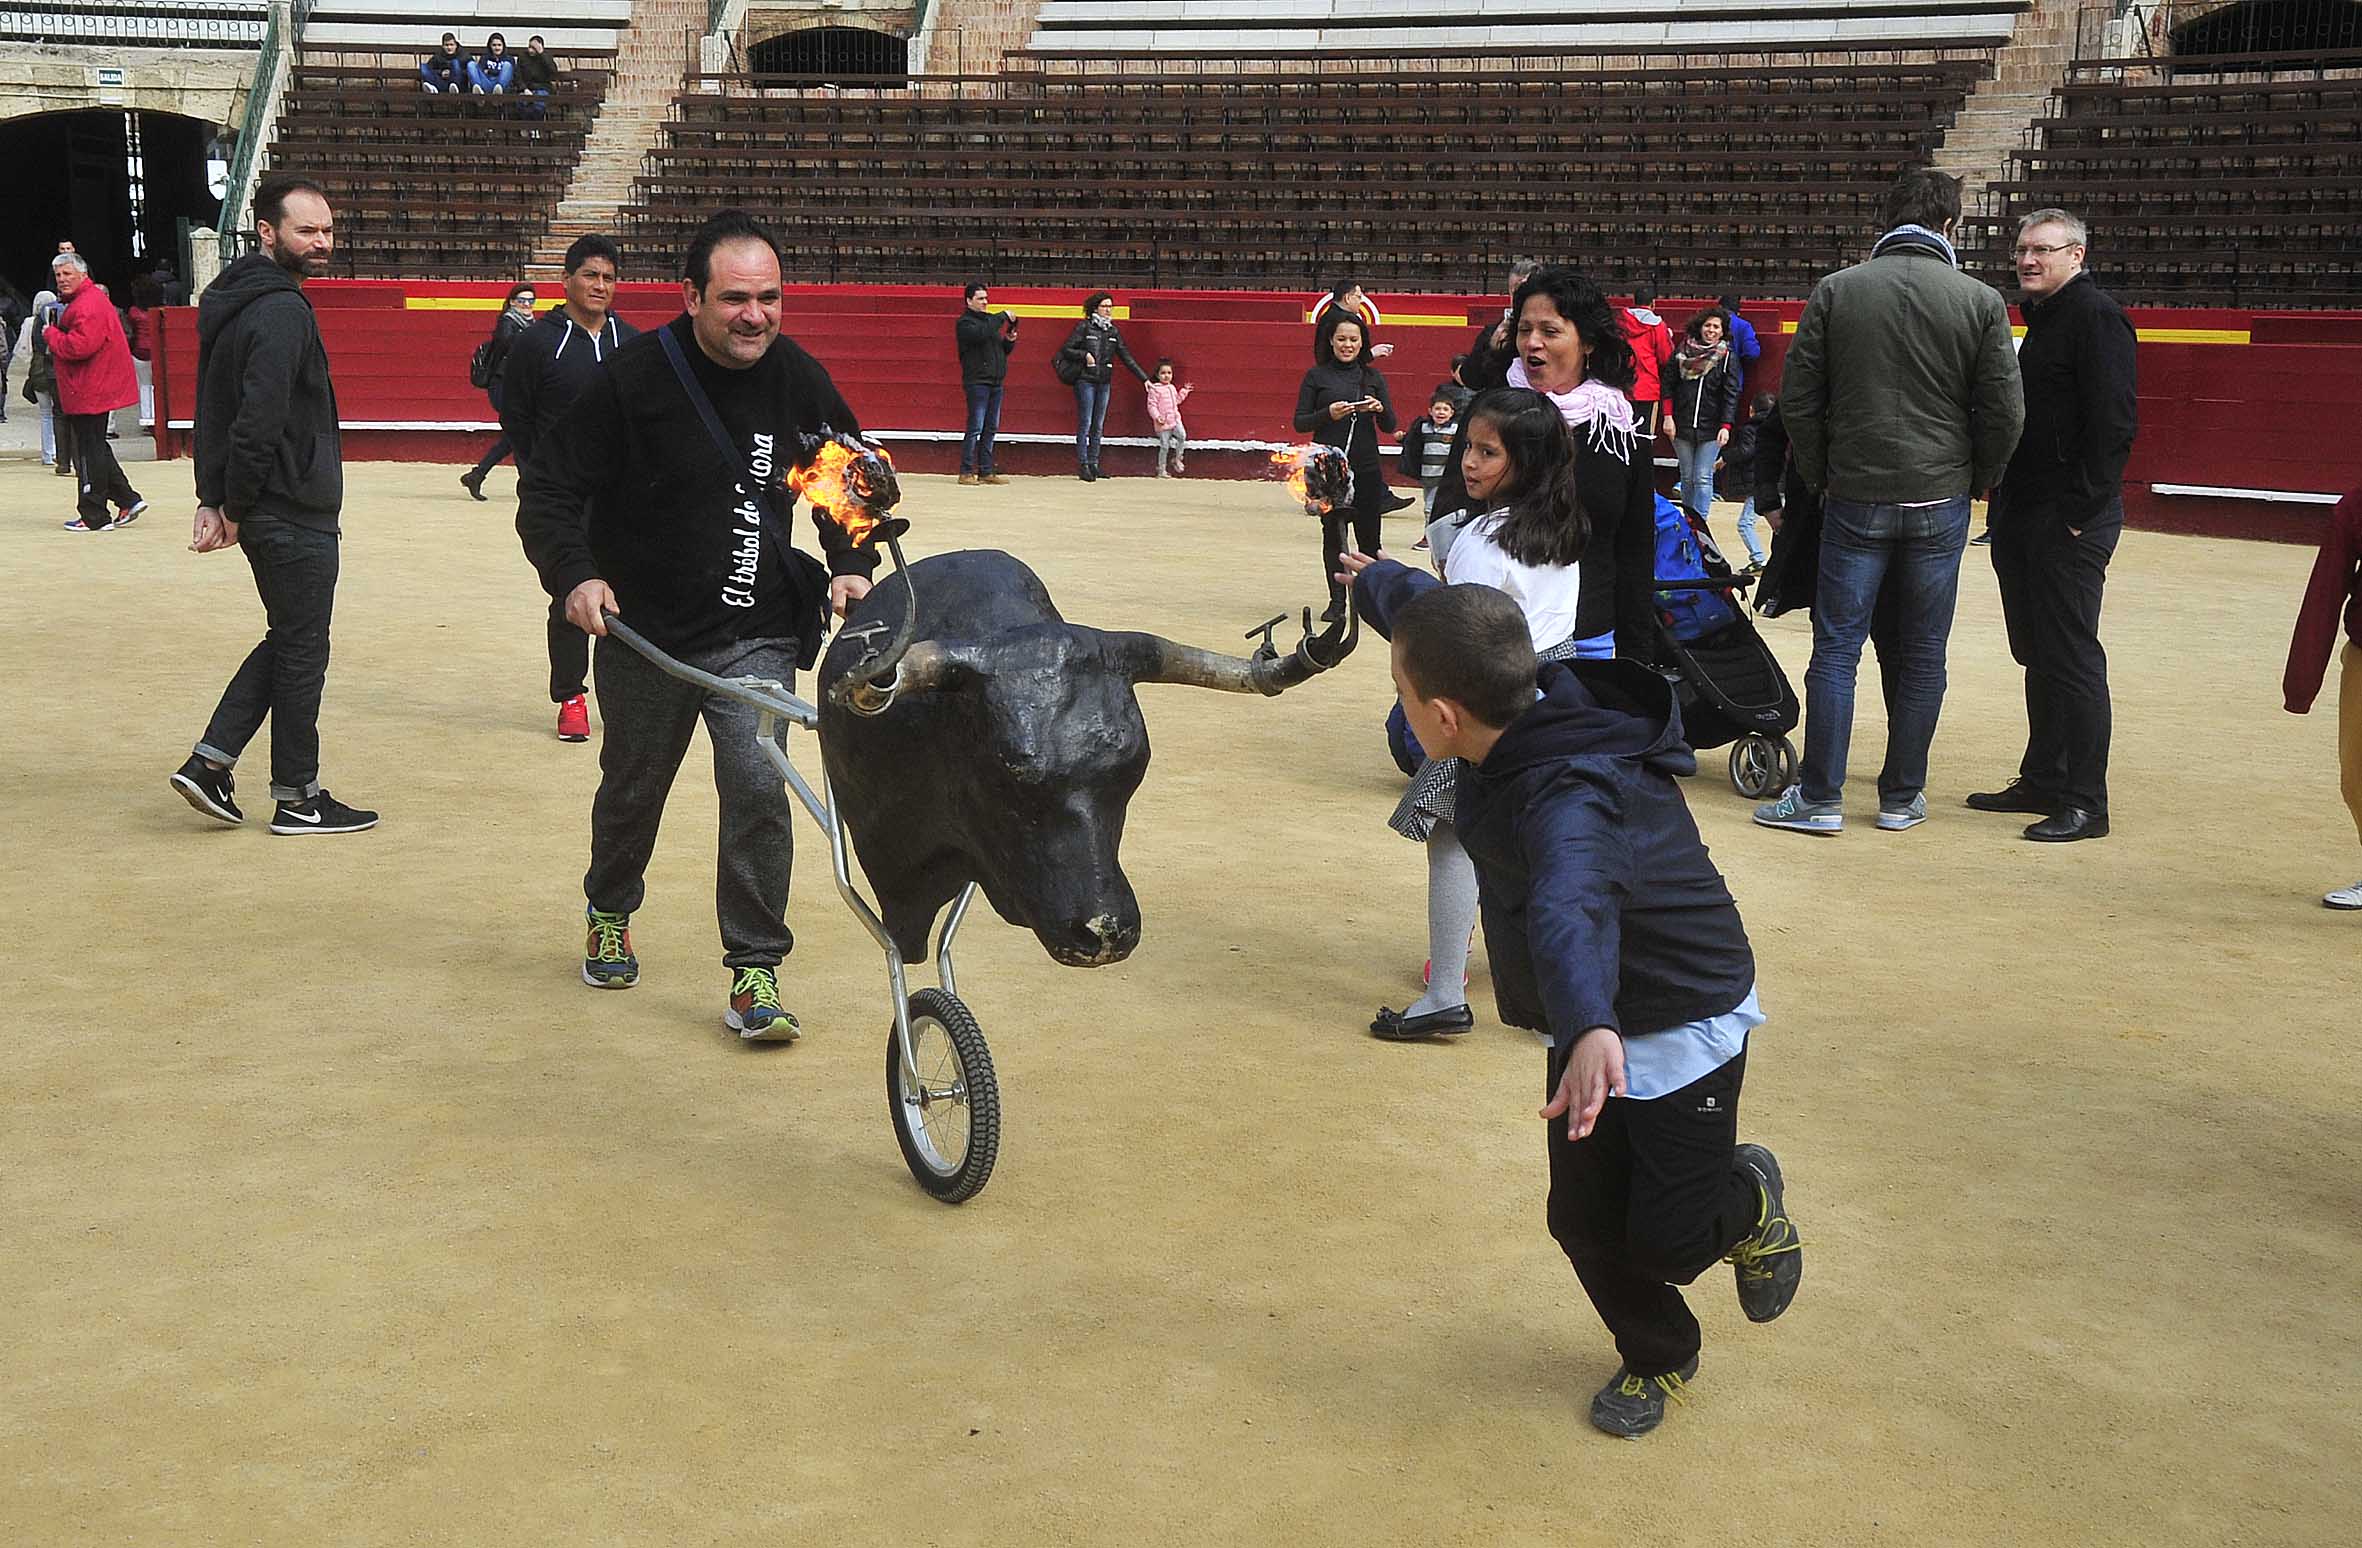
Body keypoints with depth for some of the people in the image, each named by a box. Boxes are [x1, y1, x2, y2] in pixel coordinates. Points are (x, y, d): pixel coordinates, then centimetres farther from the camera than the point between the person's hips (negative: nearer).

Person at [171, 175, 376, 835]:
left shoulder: (233, 298, 13)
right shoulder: (281, 311, -18)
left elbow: (215, 408, 14)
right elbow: (258, 423, -25)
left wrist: (215, 499, 10)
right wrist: (233, 509, -15)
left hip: (263, 509, 9)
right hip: (294, 514, -9)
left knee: (289, 639, 19)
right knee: (302, 652, 2)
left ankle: (209, 762, 16)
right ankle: (297, 799, 13)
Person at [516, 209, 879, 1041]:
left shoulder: (797, 378, -3)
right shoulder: (633, 378, -13)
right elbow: (549, 490, -8)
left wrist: (852, 563, -1)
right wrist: (574, 574, -23)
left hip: (757, 636, 1)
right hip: (644, 630, -1)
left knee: (759, 789, -14)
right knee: (633, 789, 17)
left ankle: (754, 973, -2)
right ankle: (608, 914, 47)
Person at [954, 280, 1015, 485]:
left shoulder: (990, 319, 19)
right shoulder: (965, 323, -4)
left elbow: (1003, 350, 24)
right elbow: (981, 333, -25)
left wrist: (1010, 341, 3)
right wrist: (1003, 317, -18)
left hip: (996, 382, 8)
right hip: (977, 382, -8)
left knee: (991, 428, 7)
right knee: (975, 427, -10)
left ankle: (986, 472, 11)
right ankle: (966, 472, -7)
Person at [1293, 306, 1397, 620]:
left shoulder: (1373, 377, 9)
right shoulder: (1316, 376, 3)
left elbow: (1390, 426, 8)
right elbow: (1299, 423, 0)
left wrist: (1379, 409, -14)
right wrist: (1329, 414, -16)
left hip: (1366, 468, 2)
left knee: (1369, 535, 1)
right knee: (1333, 533, 0)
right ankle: (1337, 601, 6)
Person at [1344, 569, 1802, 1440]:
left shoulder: (1569, 799, -39)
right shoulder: (1534, 707, -12)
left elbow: (1570, 908, -61)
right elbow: (1427, 611, 10)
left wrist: (1591, 1027, -79)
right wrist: (1376, 581, 30)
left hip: (1685, 1025, -8)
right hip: (1594, 1025, 8)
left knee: (1666, 1239, -3)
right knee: (1585, 1221, 9)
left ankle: (1750, 1202, 31)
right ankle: (1659, 1359, 34)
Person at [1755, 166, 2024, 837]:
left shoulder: (1836, 290, -2)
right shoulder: (1980, 301, -3)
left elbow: (1798, 397, 0)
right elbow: (2005, 411, -2)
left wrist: (1819, 478, 11)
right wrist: (1976, 480, 14)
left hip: (1855, 499, 0)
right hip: (1940, 503, 0)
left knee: (1836, 648, 4)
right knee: (1923, 655, 10)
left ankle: (1820, 798, 6)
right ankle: (1902, 798, 16)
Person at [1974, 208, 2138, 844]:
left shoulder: (2095, 314, -11)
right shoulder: (2041, 317, 18)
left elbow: (2114, 421, -19)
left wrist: (2081, 510, -20)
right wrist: (2003, 497, 13)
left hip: (2069, 520, -9)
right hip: (2021, 516, 9)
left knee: (2071, 657, -5)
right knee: (2036, 654, 14)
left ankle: (2085, 803, 1)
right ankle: (2042, 781, 24)